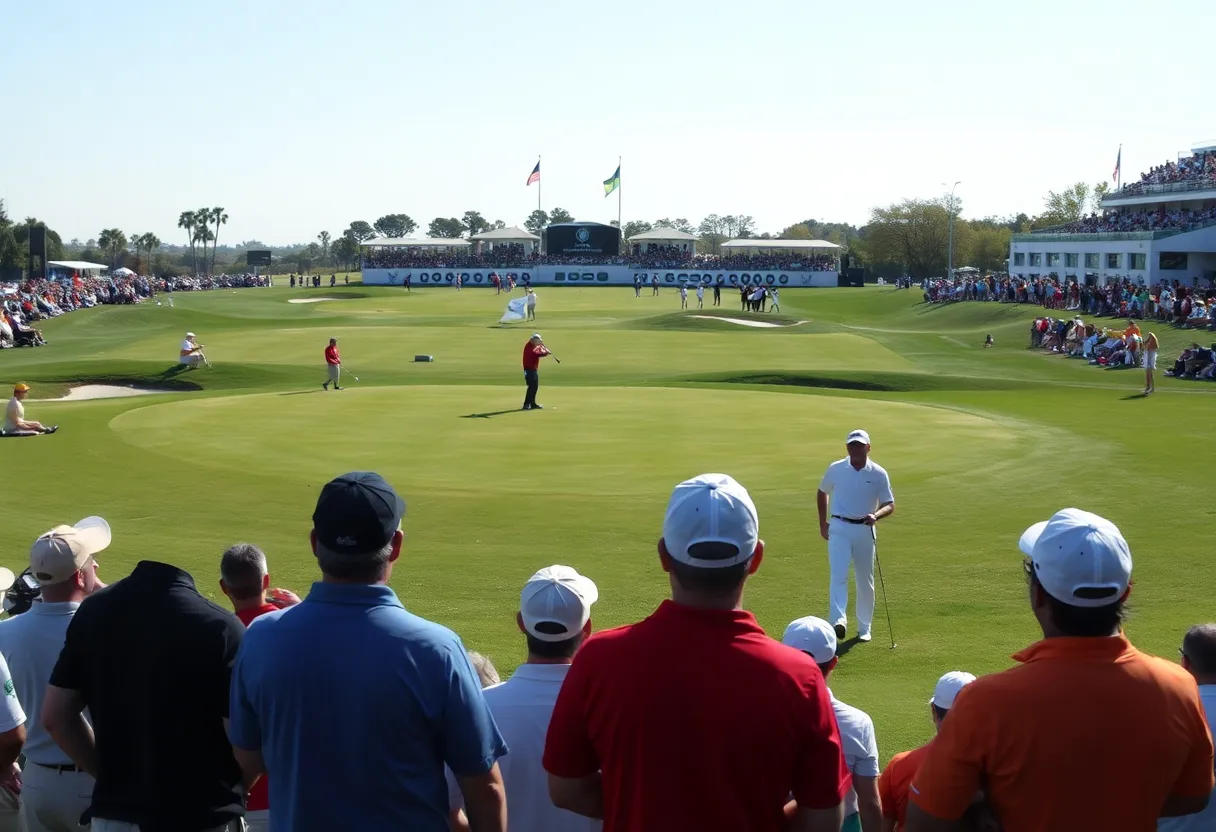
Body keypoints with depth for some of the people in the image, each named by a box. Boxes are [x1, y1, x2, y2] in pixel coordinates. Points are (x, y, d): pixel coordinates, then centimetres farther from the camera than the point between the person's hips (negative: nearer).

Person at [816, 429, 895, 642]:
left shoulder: (879, 474, -3)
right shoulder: (835, 469, 0)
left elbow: (890, 505, -2)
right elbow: (822, 494, 17)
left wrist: (876, 515, -23)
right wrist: (823, 523, 12)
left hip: (865, 530, 1)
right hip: (839, 528, -1)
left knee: (865, 581, 9)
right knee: (838, 576, -18)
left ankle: (864, 627, 20)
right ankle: (838, 621, -28)